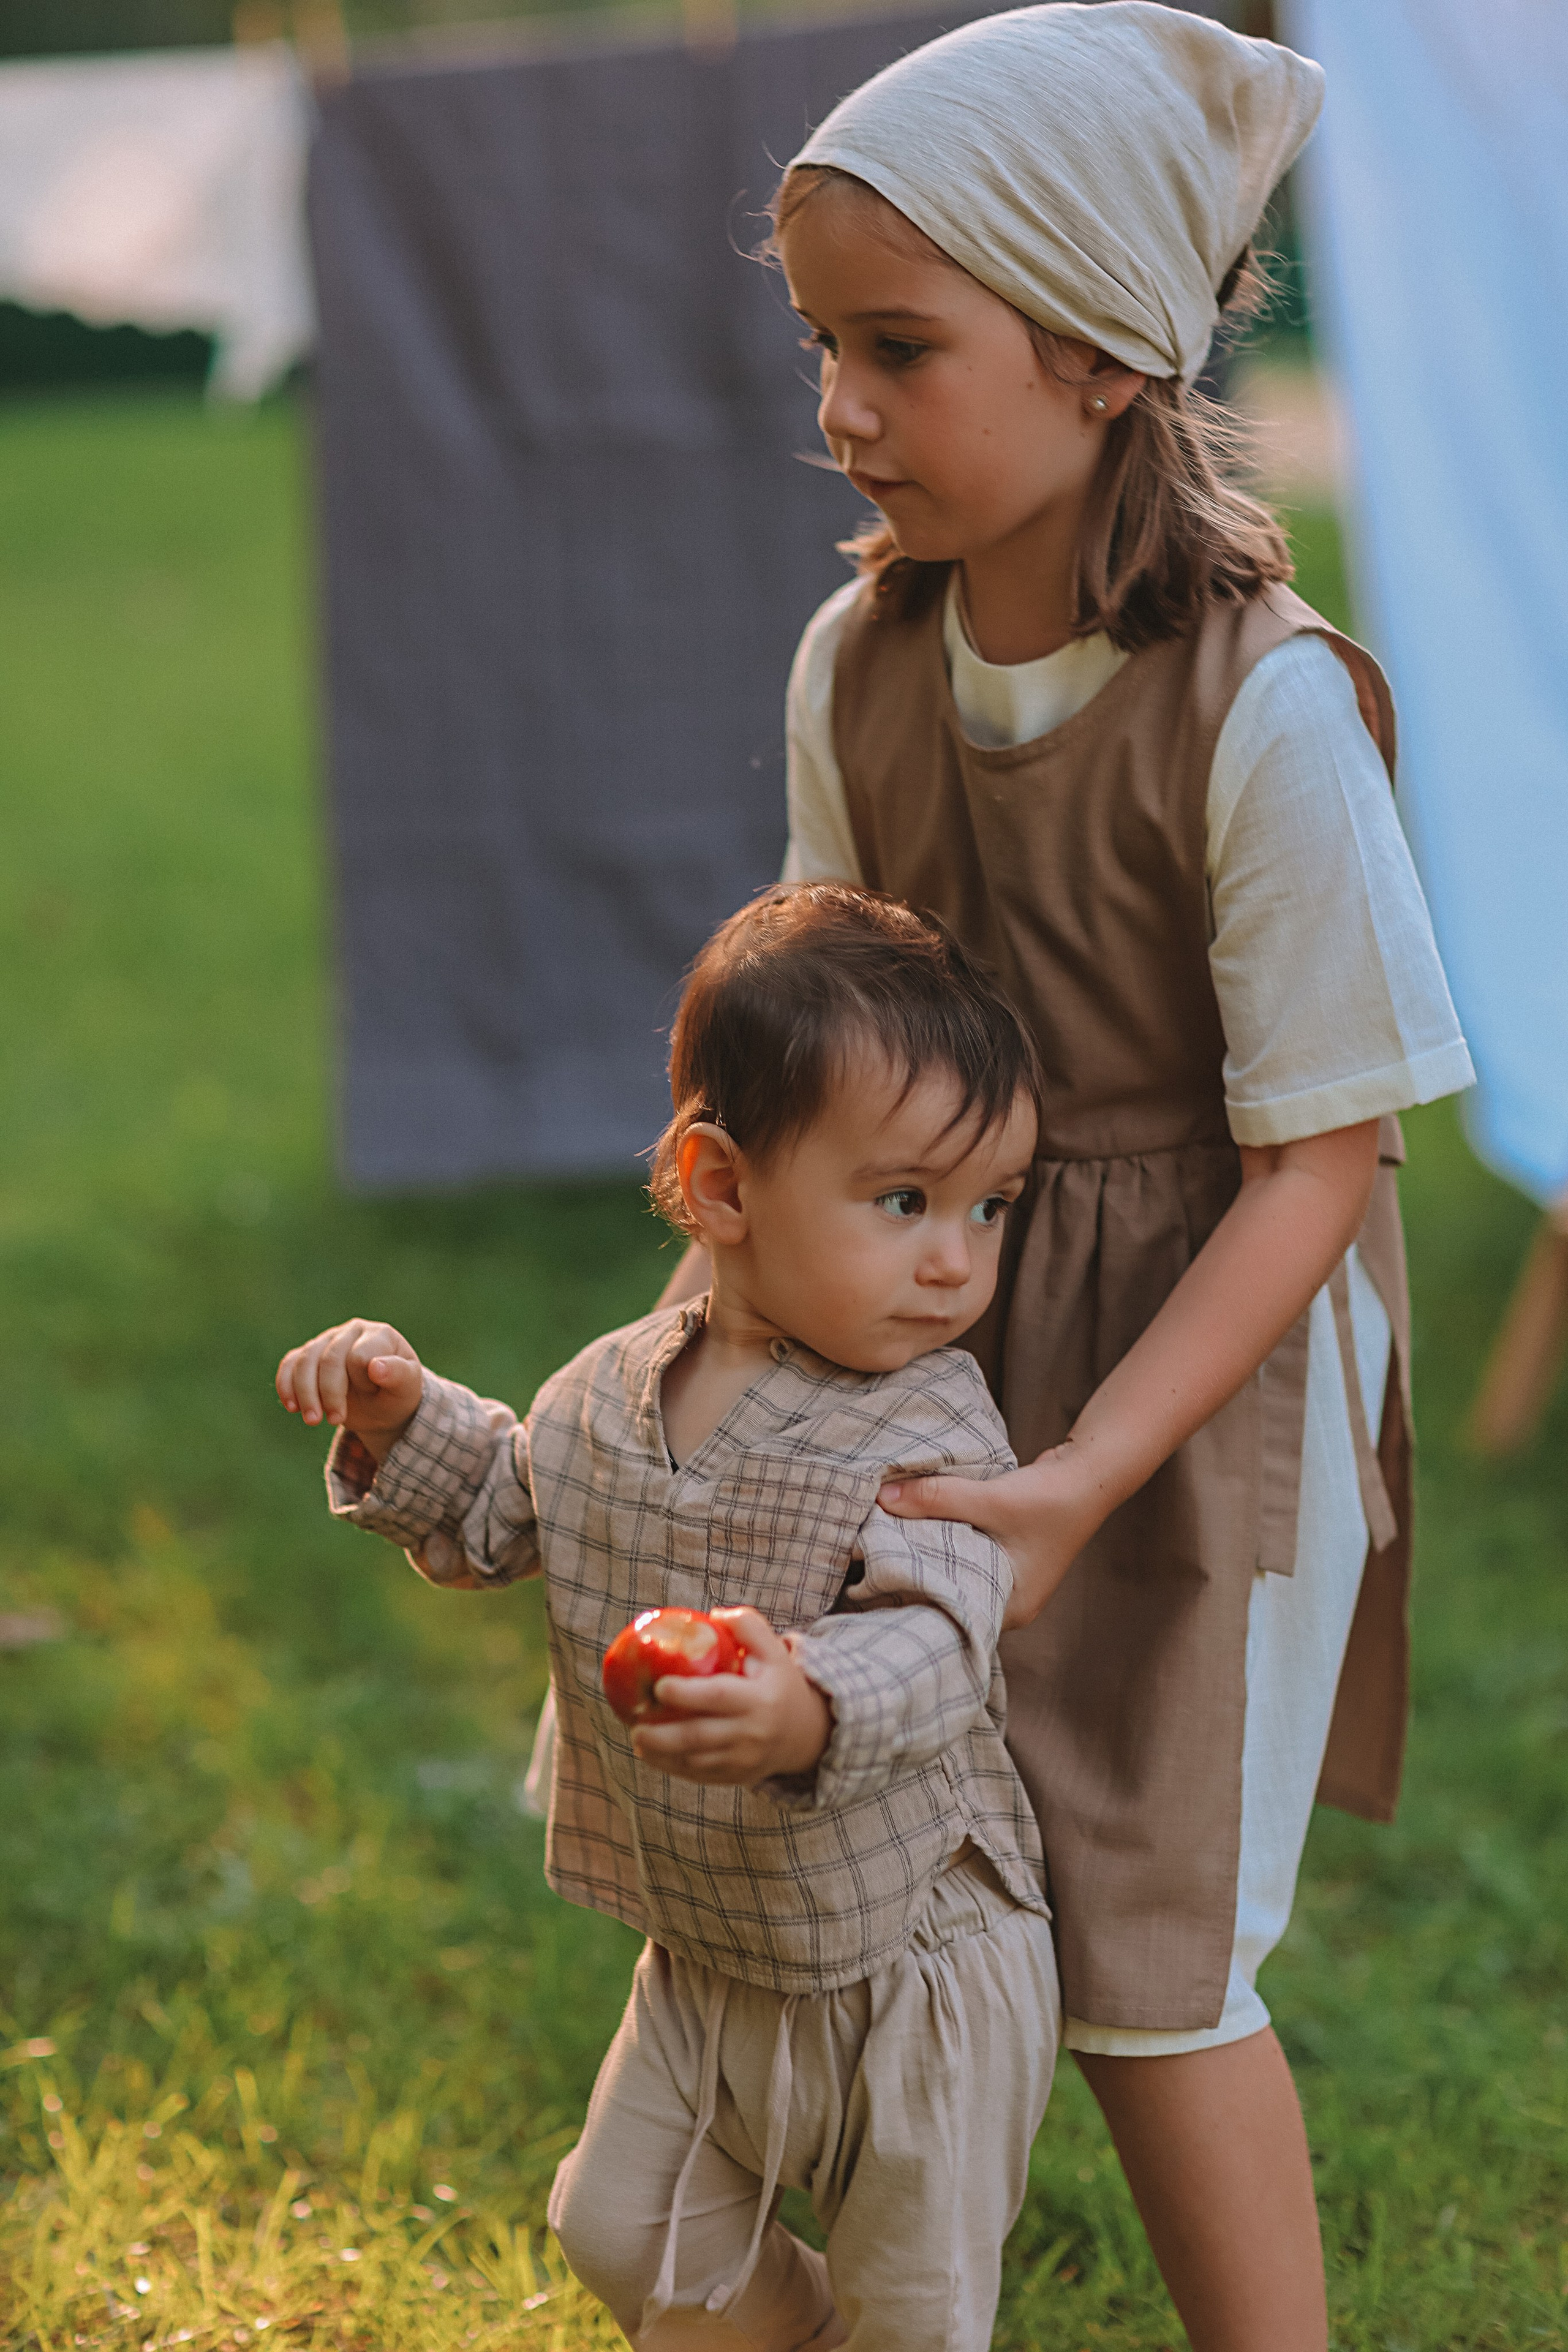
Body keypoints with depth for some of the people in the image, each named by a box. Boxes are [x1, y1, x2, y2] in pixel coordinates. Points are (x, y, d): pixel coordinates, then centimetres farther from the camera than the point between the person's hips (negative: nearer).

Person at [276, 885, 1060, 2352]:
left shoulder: (932, 1432, -22)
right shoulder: (612, 1393, -4)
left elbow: (934, 1648, -37)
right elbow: (502, 1517, 16)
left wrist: (811, 1713, -58)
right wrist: (402, 1423, -1)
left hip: (916, 1968, -6)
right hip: (709, 1959, 6)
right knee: (626, 2233, 21)